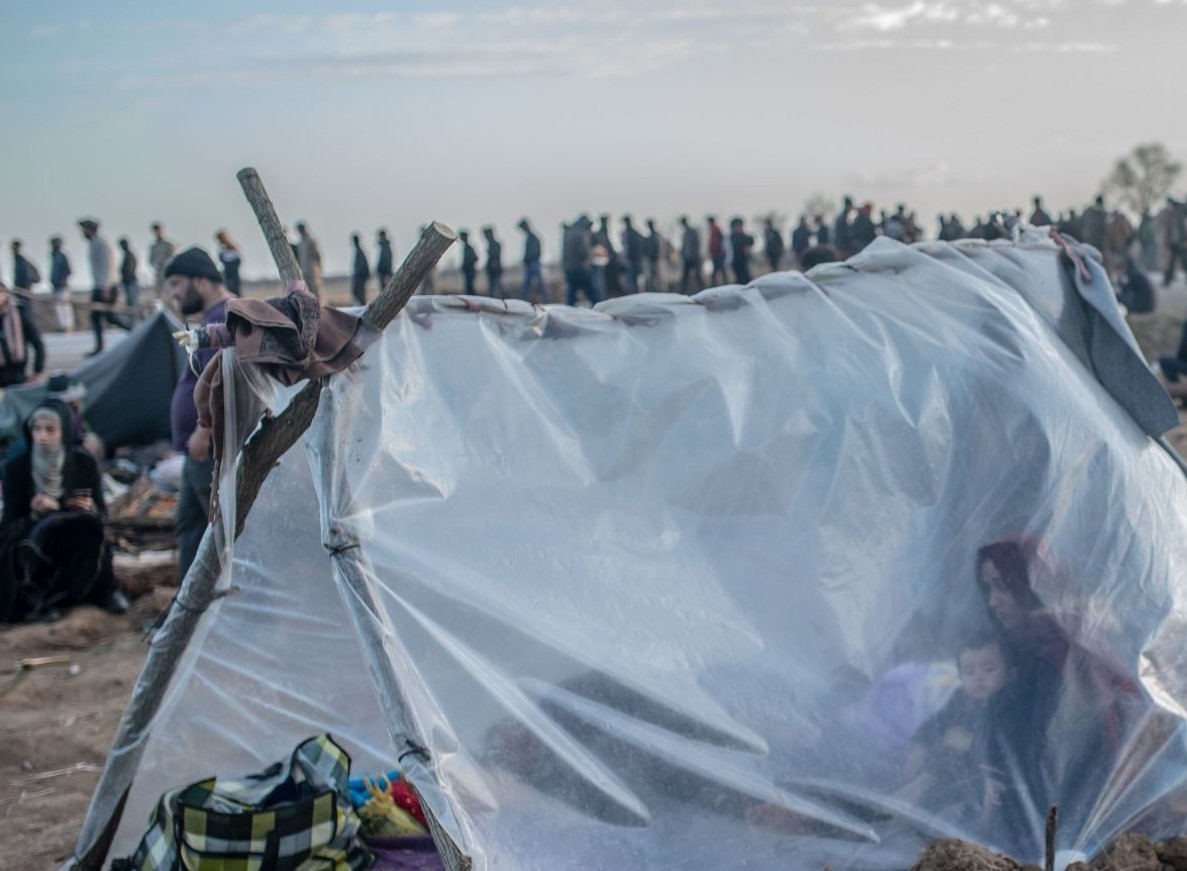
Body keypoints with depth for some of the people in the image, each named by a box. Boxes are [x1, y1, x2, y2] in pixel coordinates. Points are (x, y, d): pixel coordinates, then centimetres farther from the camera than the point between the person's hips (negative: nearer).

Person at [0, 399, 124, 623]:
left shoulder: (85, 463, -2)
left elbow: (101, 513, 5)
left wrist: (90, 509, -20)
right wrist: (36, 514, -27)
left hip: (82, 541, 2)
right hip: (29, 544, -2)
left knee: (90, 524, -32)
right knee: (54, 526, -35)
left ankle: (50, 600, -21)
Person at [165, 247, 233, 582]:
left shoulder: (223, 319, -18)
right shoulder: (217, 317, 16)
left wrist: (203, 432, -24)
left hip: (213, 451, -11)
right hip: (202, 452, 11)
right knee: (188, 525, 16)